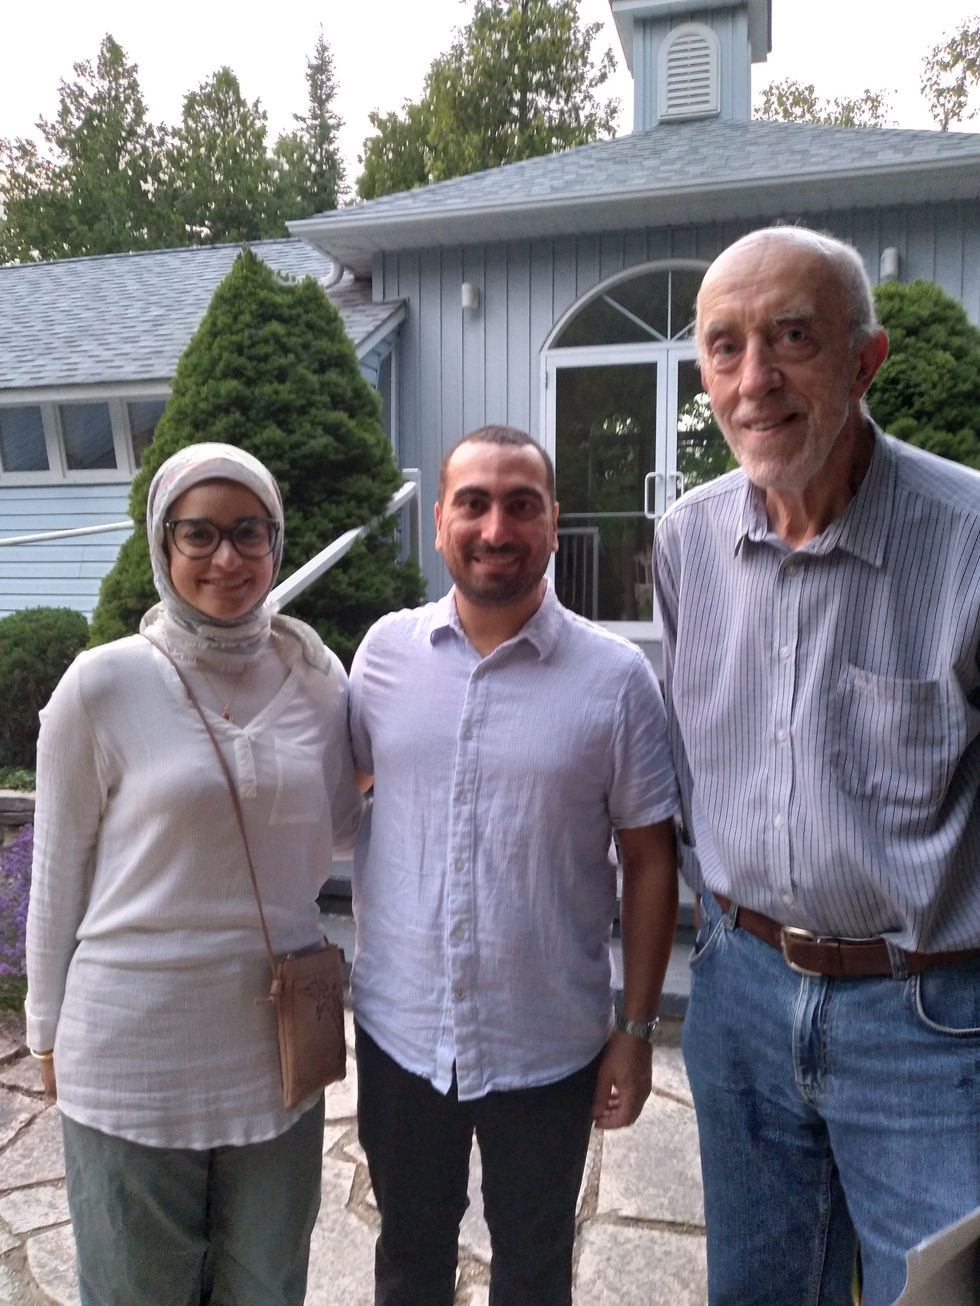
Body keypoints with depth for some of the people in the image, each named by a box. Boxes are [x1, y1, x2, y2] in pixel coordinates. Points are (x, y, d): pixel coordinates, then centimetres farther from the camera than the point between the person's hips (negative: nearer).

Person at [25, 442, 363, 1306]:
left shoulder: (318, 678, -4)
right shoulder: (105, 685, -13)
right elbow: (59, 872, -3)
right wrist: (49, 1032, 4)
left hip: (276, 1037, 3)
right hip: (136, 1044, -2)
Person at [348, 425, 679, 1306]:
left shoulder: (616, 676, -11)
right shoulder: (385, 651, -4)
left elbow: (650, 860, -6)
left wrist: (638, 1027, -4)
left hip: (549, 1049, -2)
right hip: (399, 1032, 2)